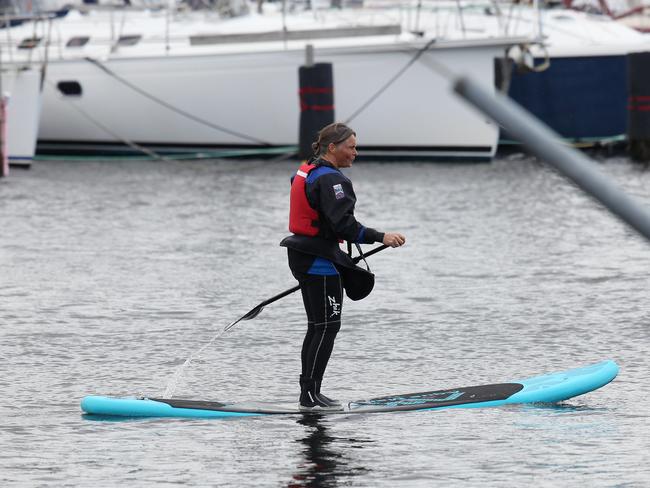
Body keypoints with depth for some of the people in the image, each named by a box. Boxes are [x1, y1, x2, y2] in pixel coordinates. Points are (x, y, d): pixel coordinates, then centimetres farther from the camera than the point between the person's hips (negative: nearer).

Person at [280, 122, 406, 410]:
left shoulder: (305, 173, 14)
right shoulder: (330, 179, -18)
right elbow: (343, 225, -26)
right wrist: (381, 237, -28)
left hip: (302, 256, 10)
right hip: (320, 260, -10)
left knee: (317, 327, 16)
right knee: (327, 327, -6)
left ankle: (308, 393, 20)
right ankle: (311, 395, -5)